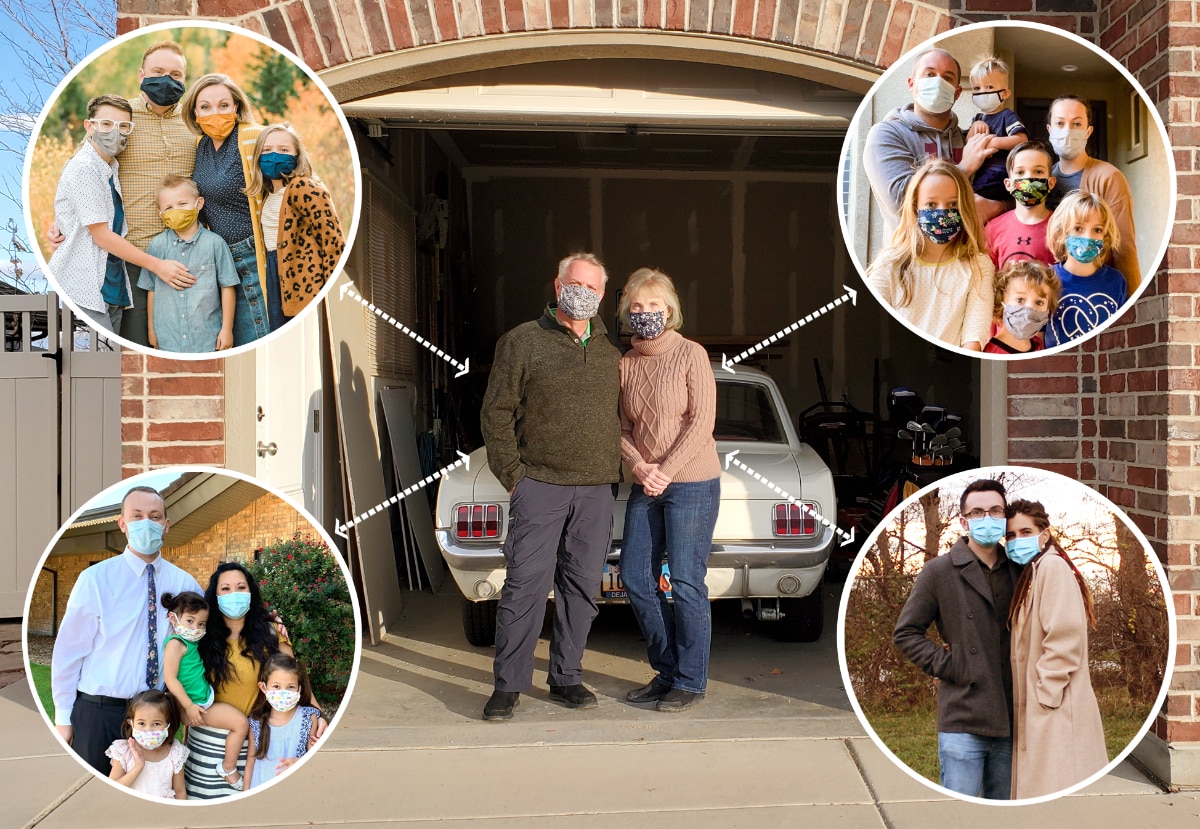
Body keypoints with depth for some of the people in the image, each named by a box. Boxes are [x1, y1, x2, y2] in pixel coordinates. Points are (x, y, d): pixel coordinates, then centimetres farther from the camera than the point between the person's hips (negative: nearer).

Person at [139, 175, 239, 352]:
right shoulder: (157, 245, 3)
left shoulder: (214, 243, -3)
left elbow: (227, 287, -1)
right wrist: (151, 329, 12)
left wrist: (227, 329, -1)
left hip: (208, 338, -2)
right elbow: (151, 290, 10)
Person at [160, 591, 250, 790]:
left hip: (205, 698, 9)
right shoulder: (176, 643, -16)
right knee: (241, 723, -14)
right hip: (195, 704, -9)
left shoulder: (191, 643, 10)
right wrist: (189, 706, -21)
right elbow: (170, 678, -21)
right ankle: (229, 768, -1)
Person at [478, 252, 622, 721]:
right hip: (540, 487, -4)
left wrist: (614, 474, 10)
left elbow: (623, 416, 19)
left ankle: (565, 678, 21)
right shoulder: (522, 342, 0)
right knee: (525, 584, -4)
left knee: (581, 587, 9)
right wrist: (512, 476, -6)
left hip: (596, 491, 4)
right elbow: (495, 413, -1)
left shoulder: (610, 351, 13)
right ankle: (508, 685, 6)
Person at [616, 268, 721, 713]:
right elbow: (623, 427, 10)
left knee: (685, 583, -4)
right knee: (635, 575, 6)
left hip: (692, 483, -6)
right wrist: (639, 466, -8)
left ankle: (691, 681, 11)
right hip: (645, 487, 6)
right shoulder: (626, 363, 9)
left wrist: (667, 471, -15)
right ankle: (667, 670, 22)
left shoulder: (691, 354, -6)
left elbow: (702, 422, -11)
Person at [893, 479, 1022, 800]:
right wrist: (946, 665, -8)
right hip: (962, 720, -4)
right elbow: (905, 633, 0)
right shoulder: (939, 572, -3)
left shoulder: (1018, 571, 9)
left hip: (1009, 720, 5)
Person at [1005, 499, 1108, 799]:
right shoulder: (1030, 572, 18)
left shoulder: (1052, 566, -11)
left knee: (1055, 787, -8)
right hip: (1037, 709, 9)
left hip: (1055, 709, -9)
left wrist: (1044, 695, -16)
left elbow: (1064, 639, -19)